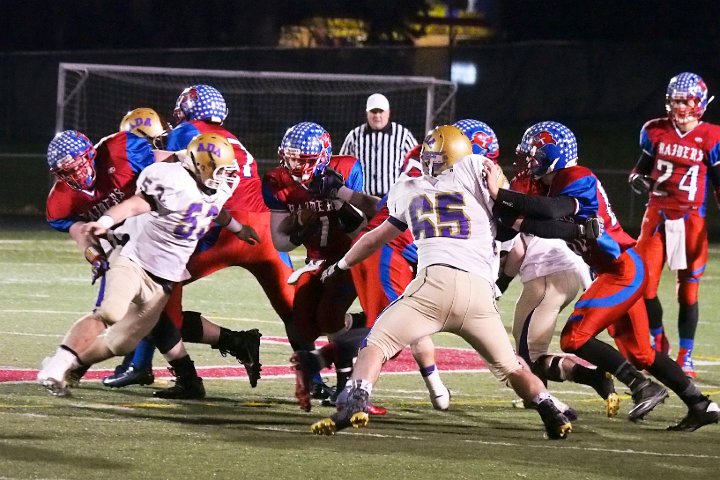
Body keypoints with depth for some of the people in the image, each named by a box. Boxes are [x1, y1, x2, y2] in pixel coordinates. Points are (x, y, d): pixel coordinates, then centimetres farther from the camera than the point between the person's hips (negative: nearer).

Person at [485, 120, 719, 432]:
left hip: (623, 270, -10)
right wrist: (519, 222, -10)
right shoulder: (557, 185, 13)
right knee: (639, 353, 15)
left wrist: (500, 195, -35)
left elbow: (554, 210, -33)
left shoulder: (578, 179, -14)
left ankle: (642, 387, -16)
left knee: (575, 338, -15)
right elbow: (565, 230, 0)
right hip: (619, 272, 10)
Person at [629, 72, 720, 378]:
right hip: (657, 215, 3)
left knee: (688, 291, 1)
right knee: (644, 284, -1)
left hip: (691, 221, -3)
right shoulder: (655, 132, 2)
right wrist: (637, 179, -7)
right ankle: (657, 342, 23)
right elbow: (644, 166, 16)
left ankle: (685, 357, 11)